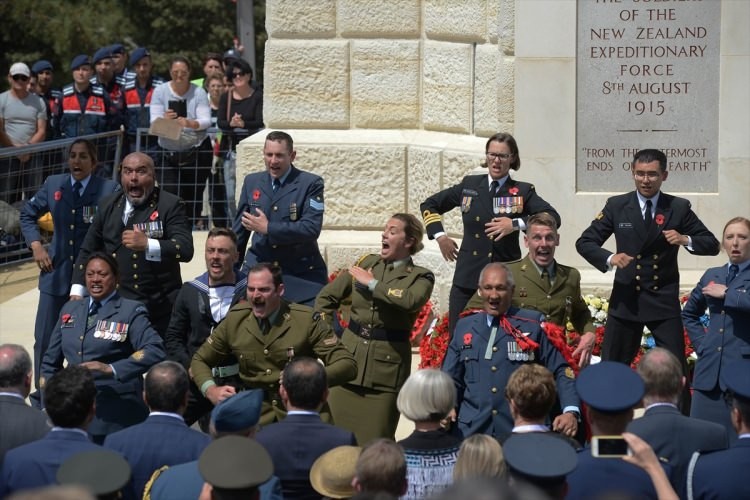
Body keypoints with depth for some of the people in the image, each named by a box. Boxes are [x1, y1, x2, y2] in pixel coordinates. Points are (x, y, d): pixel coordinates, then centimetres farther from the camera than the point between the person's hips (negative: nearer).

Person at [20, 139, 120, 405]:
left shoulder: (110, 190, -9)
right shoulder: (53, 184, 4)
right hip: (57, 273, 4)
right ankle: (41, 399, 18)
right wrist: (36, 245, 5)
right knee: (45, 339, 5)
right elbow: (28, 214, 18)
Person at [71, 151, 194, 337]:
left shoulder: (170, 205, -2)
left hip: (159, 308, -3)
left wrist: (147, 245, -28)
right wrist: (77, 292, 4)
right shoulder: (108, 205, 11)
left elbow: (185, 249, -14)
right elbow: (88, 251, 15)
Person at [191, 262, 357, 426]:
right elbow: (199, 360, 15)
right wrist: (211, 390, -7)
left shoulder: (307, 320, -6)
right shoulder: (235, 319, 3)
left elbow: (347, 364, -9)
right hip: (255, 417, 2)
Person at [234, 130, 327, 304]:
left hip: (302, 275, -3)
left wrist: (267, 228, -17)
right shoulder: (252, 182, 8)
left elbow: (312, 228, -17)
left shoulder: (311, 184, -6)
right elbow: (239, 229, 17)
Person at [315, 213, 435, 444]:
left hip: (386, 364, -4)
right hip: (349, 356, 4)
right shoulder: (366, 263, 11)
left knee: (375, 440, -2)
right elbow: (326, 297, 19)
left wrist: (373, 284, -16)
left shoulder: (421, 277, 0)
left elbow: (411, 301, -25)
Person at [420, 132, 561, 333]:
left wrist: (516, 224, -18)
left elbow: (553, 218, -9)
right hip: (467, 279, 2)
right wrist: (440, 236, 9)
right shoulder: (469, 185, 11)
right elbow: (428, 205, 22)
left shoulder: (522, 192, 5)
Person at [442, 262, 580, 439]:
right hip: (472, 430, 2)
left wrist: (571, 411, -16)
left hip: (522, 433, -2)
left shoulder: (533, 324, 2)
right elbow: (451, 379, 16)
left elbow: (560, 371, -1)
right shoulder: (464, 327, 12)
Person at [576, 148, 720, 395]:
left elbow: (712, 245, 2)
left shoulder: (679, 208, 0)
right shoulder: (617, 206, 0)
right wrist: (609, 258, -18)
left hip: (664, 300, 0)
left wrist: (685, 240, -19)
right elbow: (584, 242, 2)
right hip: (626, 298, 0)